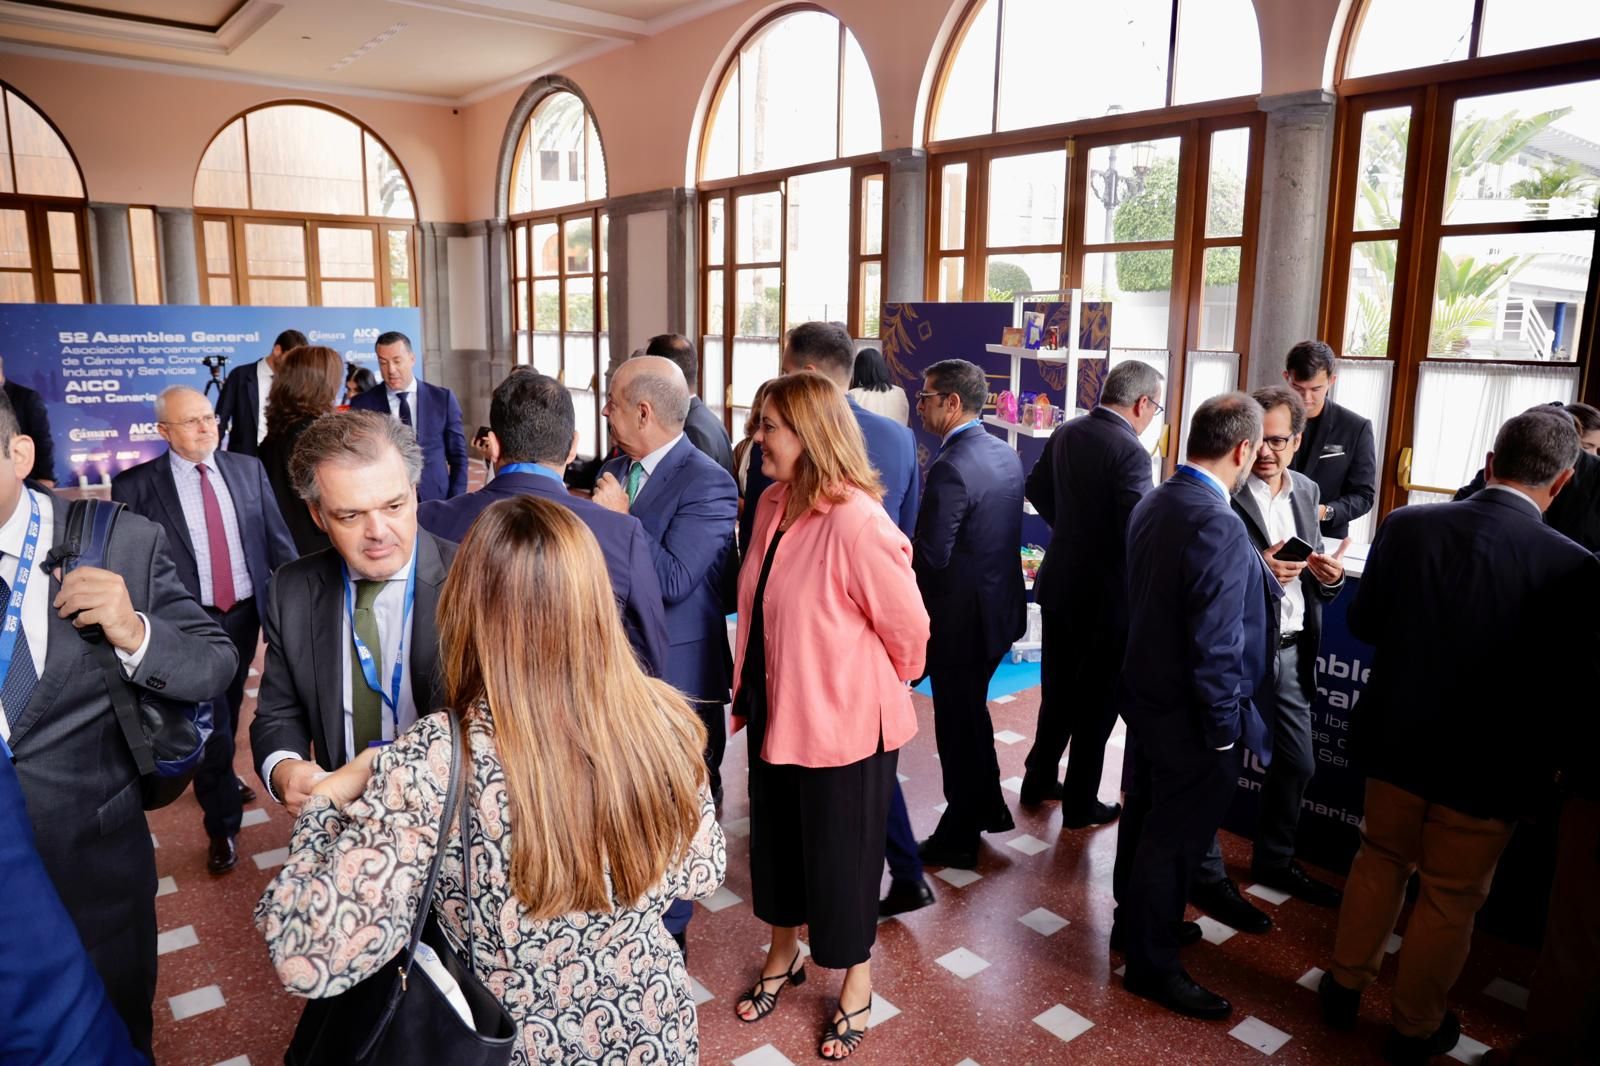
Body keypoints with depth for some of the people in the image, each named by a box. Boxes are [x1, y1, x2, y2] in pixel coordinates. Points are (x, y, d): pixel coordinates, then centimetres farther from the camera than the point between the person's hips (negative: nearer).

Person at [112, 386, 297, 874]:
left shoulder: (248, 468, 0)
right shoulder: (135, 486, -10)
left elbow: (276, 538, 3)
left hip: (245, 614, 4)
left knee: (229, 710, 23)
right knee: (211, 724, 2)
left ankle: (220, 780, 49)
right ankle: (222, 825, 19)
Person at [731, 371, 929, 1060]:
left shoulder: (857, 523, -26)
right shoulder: (773, 506, -2)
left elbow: (909, 629, -16)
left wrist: (883, 686, 2)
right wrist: (748, 692, 13)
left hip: (843, 723, -7)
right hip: (776, 712, 7)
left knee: (840, 857, 13)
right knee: (776, 843, 23)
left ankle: (856, 987, 40)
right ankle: (782, 958, 49)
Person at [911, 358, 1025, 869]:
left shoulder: (950, 468, -24)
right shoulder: (1006, 454, 4)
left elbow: (930, 556, -24)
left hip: (960, 616, -9)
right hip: (1000, 607, 9)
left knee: (956, 726, 7)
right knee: (972, 711, 25)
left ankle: (958, 838, 24)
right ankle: (989, 809, 41)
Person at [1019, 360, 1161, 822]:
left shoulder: (1065, 434, 2)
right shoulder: (1130, 452, -21)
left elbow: (1037, 489, 14)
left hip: (1059, 582, 7)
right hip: (1105, 592, -7)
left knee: (1058, 687, 20)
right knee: (1097, 698, 8)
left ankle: (1039, 781, 32)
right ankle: (1080, 803, 20)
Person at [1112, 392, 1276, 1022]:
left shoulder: (1152, 503, 1)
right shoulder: (1218, 526, -26)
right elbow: (1215, 645, -26)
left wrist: (1257, 573, 16)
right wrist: (1224, 728, -15)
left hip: (1145, 693, 9)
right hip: (1190, 716, -9)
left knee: (1146, 816, 23)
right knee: (1176, 838, 7)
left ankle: (1136, 923, 43)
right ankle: (1152, 964, 24)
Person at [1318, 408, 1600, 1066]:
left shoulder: (1407, 527, -13)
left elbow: (1363, 624, -1)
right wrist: (1544, 758, 6)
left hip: (1396, 741, 3)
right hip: (1489, 766, -2)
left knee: (1380, 861, 23)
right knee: (1451, 898, 16)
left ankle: (1344, 986, 38)